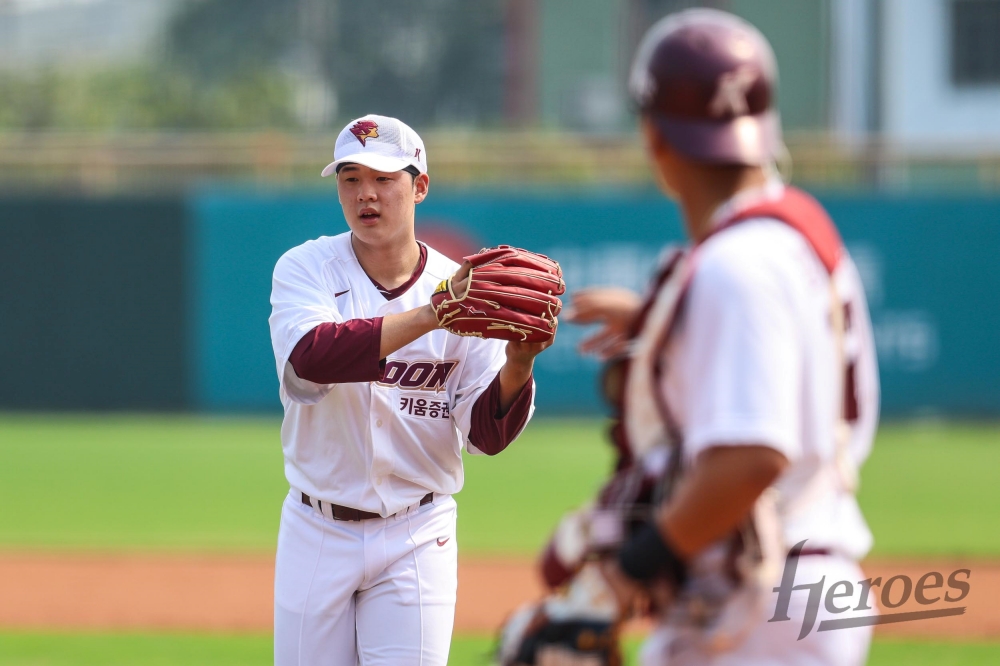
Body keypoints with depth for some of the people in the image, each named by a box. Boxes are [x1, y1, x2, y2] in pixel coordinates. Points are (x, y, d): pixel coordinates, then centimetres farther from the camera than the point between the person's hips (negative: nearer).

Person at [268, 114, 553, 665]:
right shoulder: (306, 269, -5)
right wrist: (427, 317, -36)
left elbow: (488, 434, -9)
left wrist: (517, 365, -29)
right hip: (316, 531, 0)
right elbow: (309, 360, -27)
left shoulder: (461, 291, -3)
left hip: (415, 538, 0)